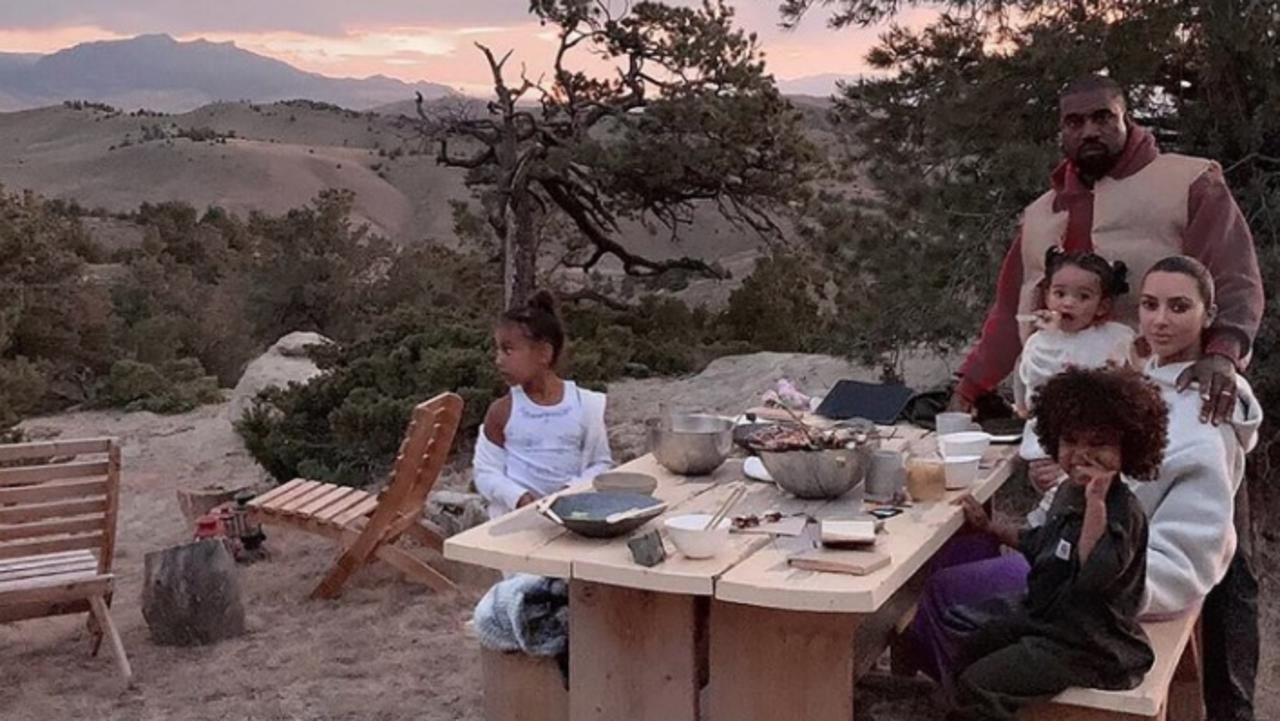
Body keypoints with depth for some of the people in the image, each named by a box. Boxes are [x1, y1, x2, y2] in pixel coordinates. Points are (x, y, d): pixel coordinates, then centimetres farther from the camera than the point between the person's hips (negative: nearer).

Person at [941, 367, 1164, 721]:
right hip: (1043, 615, 10)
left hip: (1088, 646, -9)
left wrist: (1096, 502, -40)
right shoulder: (1070, 491, 5)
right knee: (955, 629, 17)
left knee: (979, 684, -16)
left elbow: (1095, 574, -39)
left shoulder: (1124, 512, -23)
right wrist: (989, 527, 22)